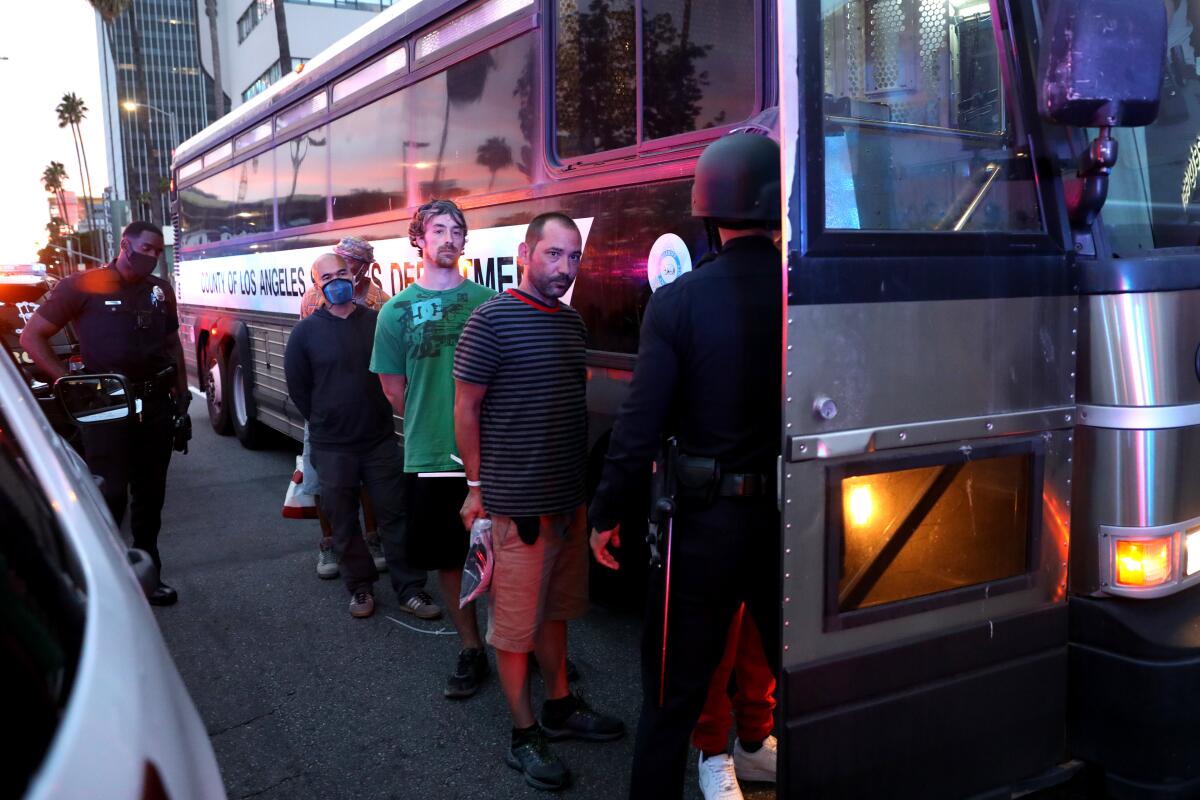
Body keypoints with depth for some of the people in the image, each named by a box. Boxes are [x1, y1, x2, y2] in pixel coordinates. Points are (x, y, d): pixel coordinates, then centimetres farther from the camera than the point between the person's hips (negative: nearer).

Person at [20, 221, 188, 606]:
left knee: (150, 495, 12)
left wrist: (182, 394, 13)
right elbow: (32, 336, -3)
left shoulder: (161, 290, 9)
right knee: (110, 495, -5)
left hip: (156, 404, 5)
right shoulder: (82, 286, -6)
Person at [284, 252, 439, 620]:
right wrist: (326, 423, 7)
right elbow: (297, 386, 4)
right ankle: (360, 587, 25)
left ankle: (410, 589, 13)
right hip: (332, 448, 0)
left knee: (395, 515, 5)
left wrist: (379, 415, 6)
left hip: (381, 440, 0)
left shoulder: (377, 322, -1)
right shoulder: (306, 332, -2)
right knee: (344, 523, 9)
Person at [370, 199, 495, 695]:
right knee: (448, 560, 10)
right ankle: (471, 651, 26)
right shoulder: (397, 311, 2)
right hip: (430, 460, 1)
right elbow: (395, 390, 8)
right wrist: (429, 432, 7)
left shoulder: (486, 301, 1)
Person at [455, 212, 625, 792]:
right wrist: (478, 486, -7)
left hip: (568, 498, 7)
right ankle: (523, 737, 18)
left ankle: (560, 709, 36)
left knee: (555, 610, 20)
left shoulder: (572, 321, 8)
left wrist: (580, 481, 16)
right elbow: (465, 408, -9)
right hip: (516, 503, -7)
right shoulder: (492, 320, -12)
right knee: (516, 624, 5)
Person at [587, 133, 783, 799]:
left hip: (706, 519, -2)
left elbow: (641, 423, -13)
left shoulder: (678, 301, -12)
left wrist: (605, 512, -1)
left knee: (674, 693, 12)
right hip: (789, 515, 3)